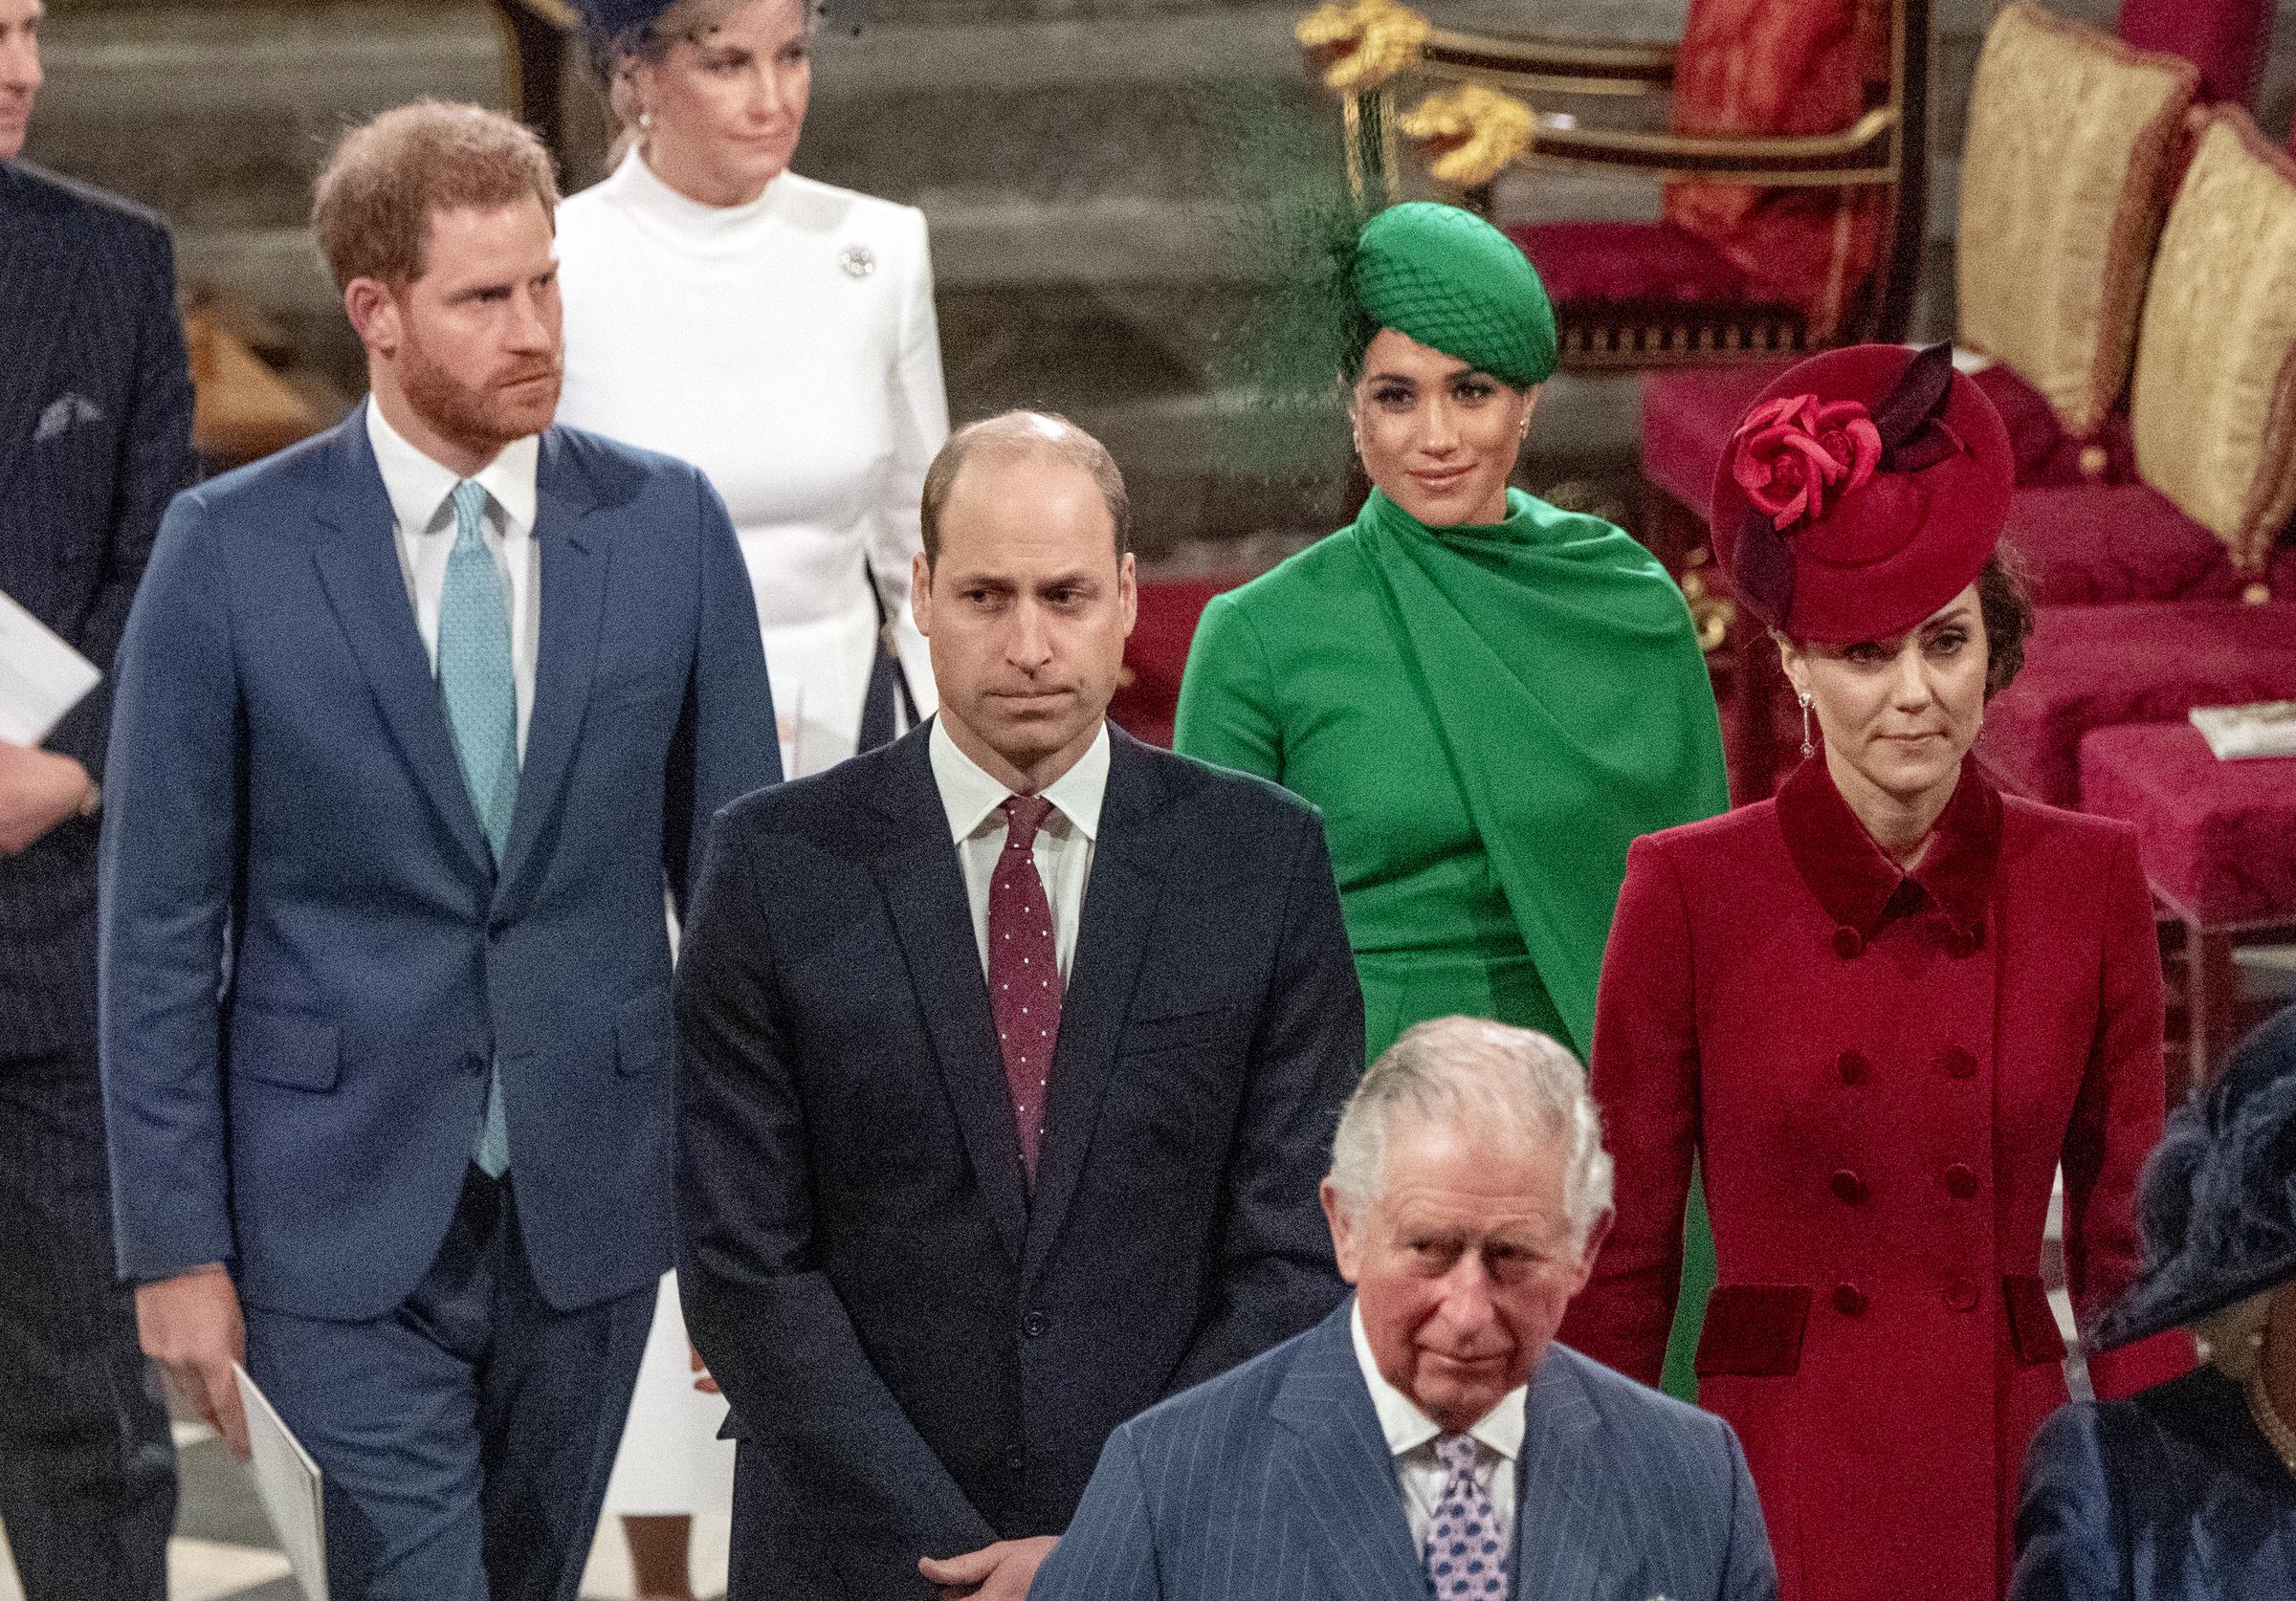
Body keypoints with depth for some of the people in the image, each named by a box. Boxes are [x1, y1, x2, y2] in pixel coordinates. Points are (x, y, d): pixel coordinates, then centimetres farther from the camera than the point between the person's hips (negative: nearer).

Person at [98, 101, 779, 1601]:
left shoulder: (668, 525, 0)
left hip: (589, 1205, 3)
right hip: (342, 1223, -3)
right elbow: (160, 925, -3)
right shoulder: (230, 549, -6)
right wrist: (176, 1247, -6)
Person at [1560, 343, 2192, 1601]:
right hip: (1779, 1484, -2)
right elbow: (1624, 1256, 1)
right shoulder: (1692, 891, -4)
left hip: (2016, 1479, 2)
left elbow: (2129, 1247, 6)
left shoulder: (2089, 880, 1)